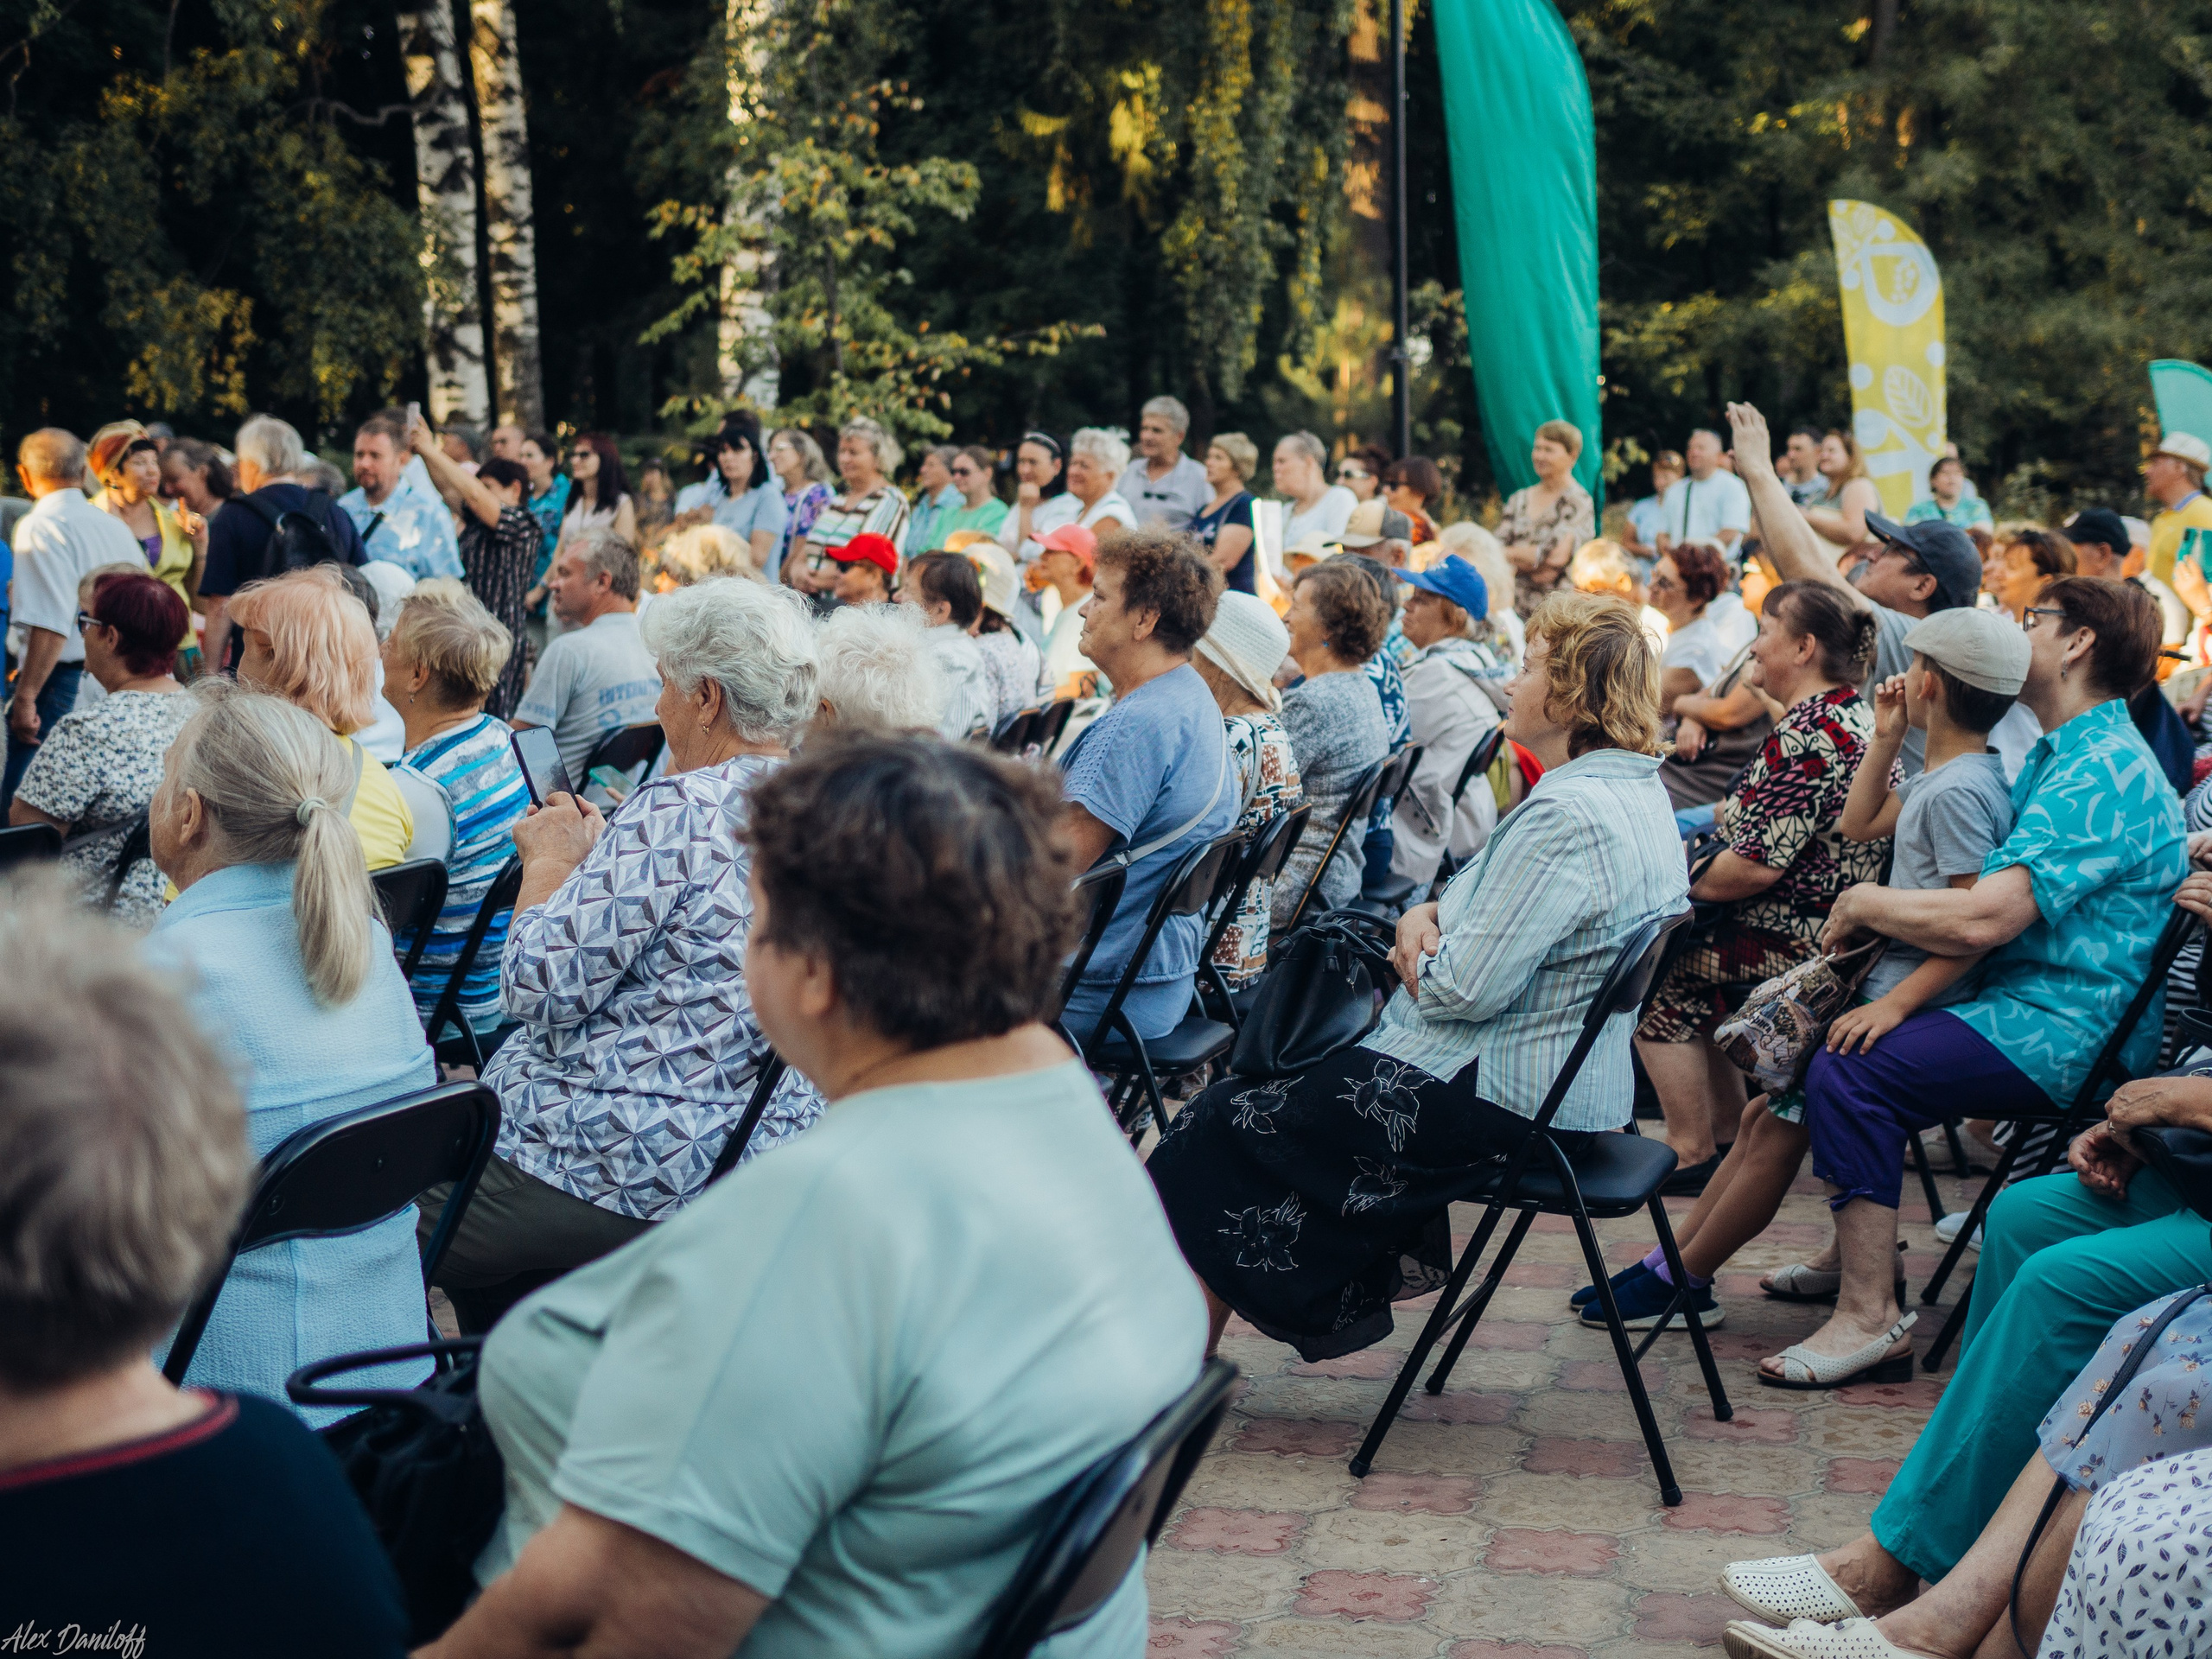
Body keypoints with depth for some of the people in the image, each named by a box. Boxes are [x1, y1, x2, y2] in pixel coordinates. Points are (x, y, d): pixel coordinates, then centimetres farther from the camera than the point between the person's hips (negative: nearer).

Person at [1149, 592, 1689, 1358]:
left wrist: (1416, 956, -5)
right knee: (1295, 1078, 24)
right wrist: (1428, 914, -3)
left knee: (1229, 1122, 1)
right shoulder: (1638, 793, 8)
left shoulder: (1565, 814, -25)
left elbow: (1467, 986, -27)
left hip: (1499, 1098, -11)